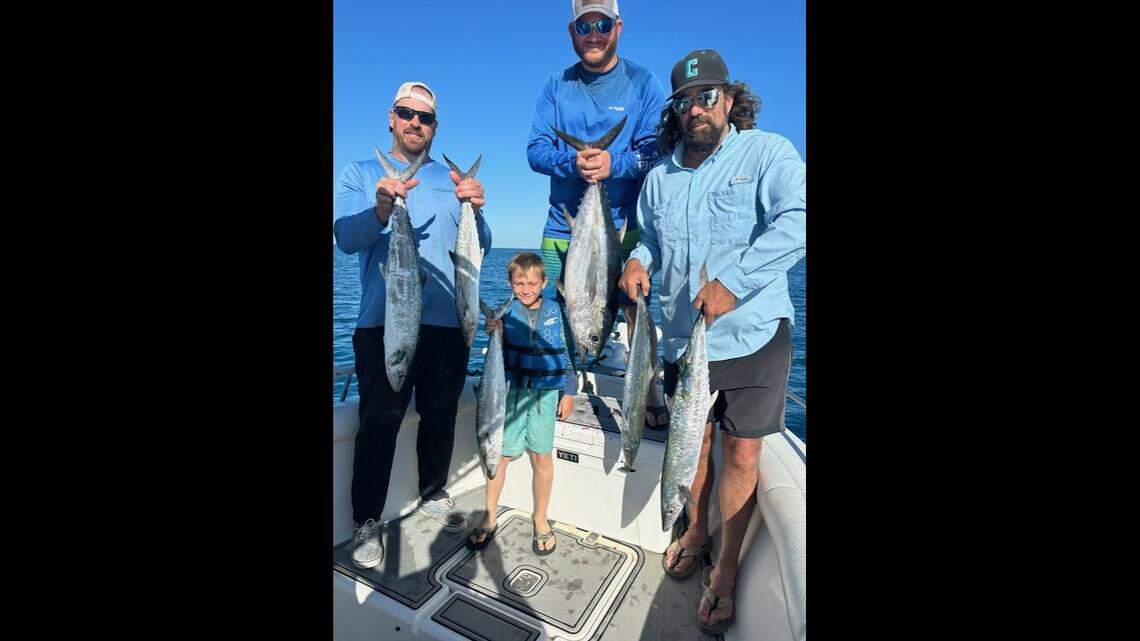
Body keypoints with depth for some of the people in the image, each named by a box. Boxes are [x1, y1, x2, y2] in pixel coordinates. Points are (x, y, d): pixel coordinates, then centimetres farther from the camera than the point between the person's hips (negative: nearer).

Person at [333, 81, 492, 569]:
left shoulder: (452, 180, 14)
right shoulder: (360, 174, 9)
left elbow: (480, 248, 6)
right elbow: (345, 237, -8)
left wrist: (476, 211, -15)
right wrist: (381, 209, -28)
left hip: (447, 322, 3)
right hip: (385, 322, -2)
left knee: (441, 417, 11)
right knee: (379, 425, -2)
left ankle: (434, 495, 31)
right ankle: (367, 522, 15)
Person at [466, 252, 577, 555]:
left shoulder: (555, 310, 0)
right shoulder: (506, 312, -1)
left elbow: (567, 351, 5)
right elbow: (499, 357, -1)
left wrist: (569, 392, 5)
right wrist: (496, 335, -21)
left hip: (545, 393, 0)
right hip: (511, 391, 0)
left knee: (542, 457, 7)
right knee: (499, 454, 5)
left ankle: (540, 520, 28)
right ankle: (489, 519, 27)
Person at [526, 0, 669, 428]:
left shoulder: (643, 83, 5)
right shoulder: (556, 87, 11)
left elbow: (657, 152, -4)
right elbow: (535, 150, 2)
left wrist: (615, 163, -23)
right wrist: (572, 162, -19)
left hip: (623, 224, -2)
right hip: (562, 222, 3)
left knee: (635, 308, -6)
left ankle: (648, 396, 12)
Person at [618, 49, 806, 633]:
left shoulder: (767, 152, -4)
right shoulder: (660, 177, 11)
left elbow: (796, 220, -19)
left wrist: (734, 280, -29)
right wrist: (636, 262, -3)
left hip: (753, 335, -4)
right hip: (683, 337, 4)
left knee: (741, 454, 4)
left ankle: (726, 569, 26)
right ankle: (694, 533, 42)